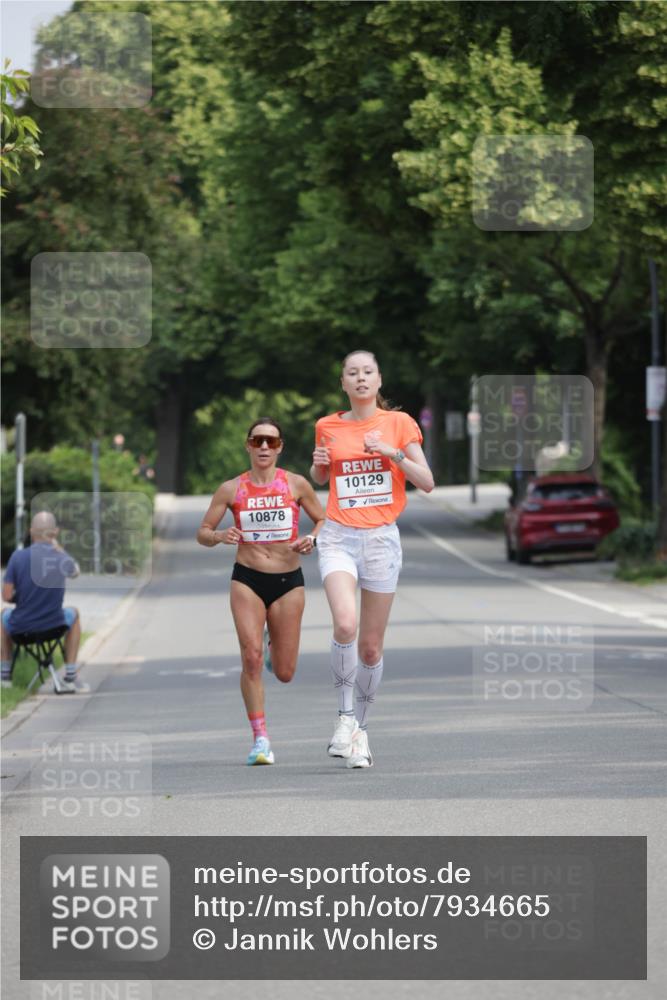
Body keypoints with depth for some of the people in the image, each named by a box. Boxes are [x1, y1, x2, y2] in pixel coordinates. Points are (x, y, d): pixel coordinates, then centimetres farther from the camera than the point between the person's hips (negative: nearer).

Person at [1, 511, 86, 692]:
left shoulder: (18, 556, -13)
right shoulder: (62, 558, -7)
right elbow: (75, 572, 18)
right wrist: (57, 547, 15)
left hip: (21, 626, 0)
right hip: (54, 625, 0)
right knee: (73, 614, 34)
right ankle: (71, 676, 27)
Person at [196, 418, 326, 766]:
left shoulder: (296, 485, 0)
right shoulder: (231, 489, 1)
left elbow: (324, 521, 9)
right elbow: (202, 532, 4)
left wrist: (311, 539, -12)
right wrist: (219, 536, -18)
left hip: (288, 581, 1)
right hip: (247, 580, -1)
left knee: (285, 673, 3)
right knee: (251, 656, -19)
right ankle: (260, 739, -12)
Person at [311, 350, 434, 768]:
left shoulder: (398, 423, 3)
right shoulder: (328, 427, 7)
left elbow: (427, 482, -1)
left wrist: (391, 452, -14)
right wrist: (319, 463, 1)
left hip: (382, 537, 0)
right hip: (338, 537, 0)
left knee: (372, 646, 4)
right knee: (345, 624, -25)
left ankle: (361, 731, 19)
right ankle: (346, 716, -11)